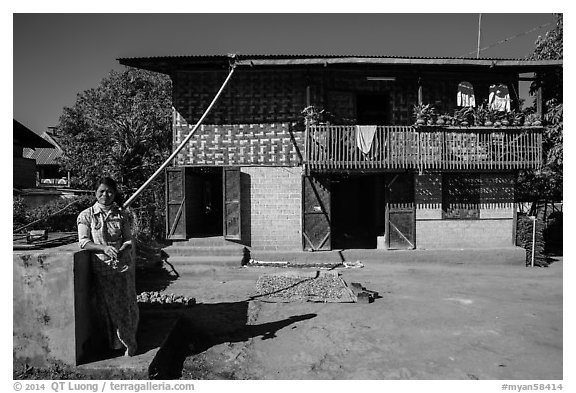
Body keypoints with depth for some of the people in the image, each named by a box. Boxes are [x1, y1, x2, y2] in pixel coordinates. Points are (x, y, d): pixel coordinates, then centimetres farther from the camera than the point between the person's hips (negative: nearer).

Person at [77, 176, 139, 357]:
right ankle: (113, 342, 30)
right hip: (101, 268, -1)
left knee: (126, 305, 6)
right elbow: (84, 242, -6)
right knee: (106, 306, 10)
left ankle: (129, 343, 24)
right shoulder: (86, 215, -1)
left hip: (123, 266, 1)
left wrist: (121, 250, -17)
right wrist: (104, 248, -22)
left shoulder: (121, 214, 4)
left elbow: (128, 240, 5)